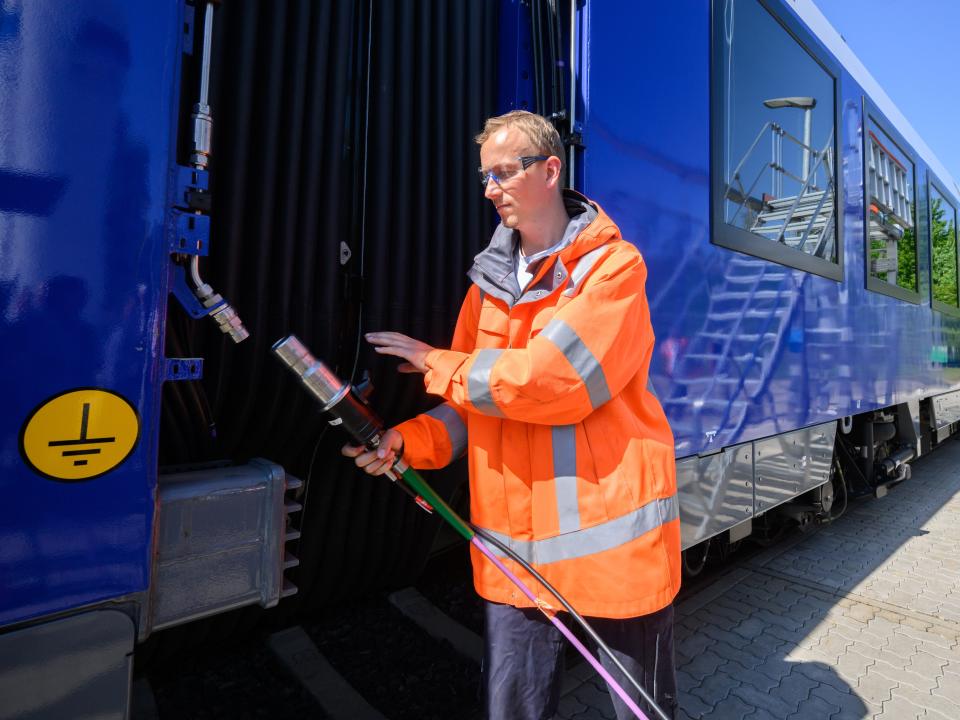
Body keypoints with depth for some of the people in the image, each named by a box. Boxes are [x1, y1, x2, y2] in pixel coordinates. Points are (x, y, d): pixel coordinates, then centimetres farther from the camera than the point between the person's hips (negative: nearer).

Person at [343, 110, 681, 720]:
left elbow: (554, 380, -23)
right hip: (515, 547, 5)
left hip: (611, 539, -4)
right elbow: (473, 406, 11)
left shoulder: (614, 266, -8)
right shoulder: (491, 280, 9)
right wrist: (409, 441, -8)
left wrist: (437, 364, -12)